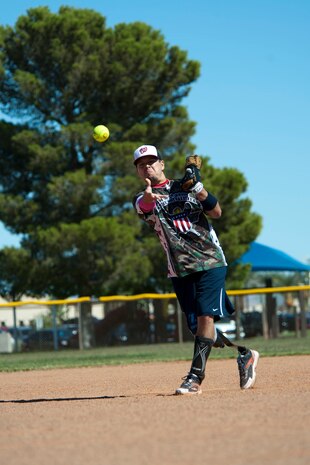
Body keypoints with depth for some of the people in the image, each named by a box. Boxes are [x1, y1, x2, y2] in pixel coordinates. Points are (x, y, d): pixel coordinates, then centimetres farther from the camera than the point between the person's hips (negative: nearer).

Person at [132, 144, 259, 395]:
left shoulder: (185, 187, 9)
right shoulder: (143, 199, 7)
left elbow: (216, 212, -2)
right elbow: (144, 205, -21)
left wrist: (197, 186, -14)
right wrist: (148, 196, -45)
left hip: (210, 261, -2)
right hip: (180, 270, 2)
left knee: (205, 316, -16)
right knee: (198, 326, 2)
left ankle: (195, 376, -17)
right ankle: (245, 354, 23)